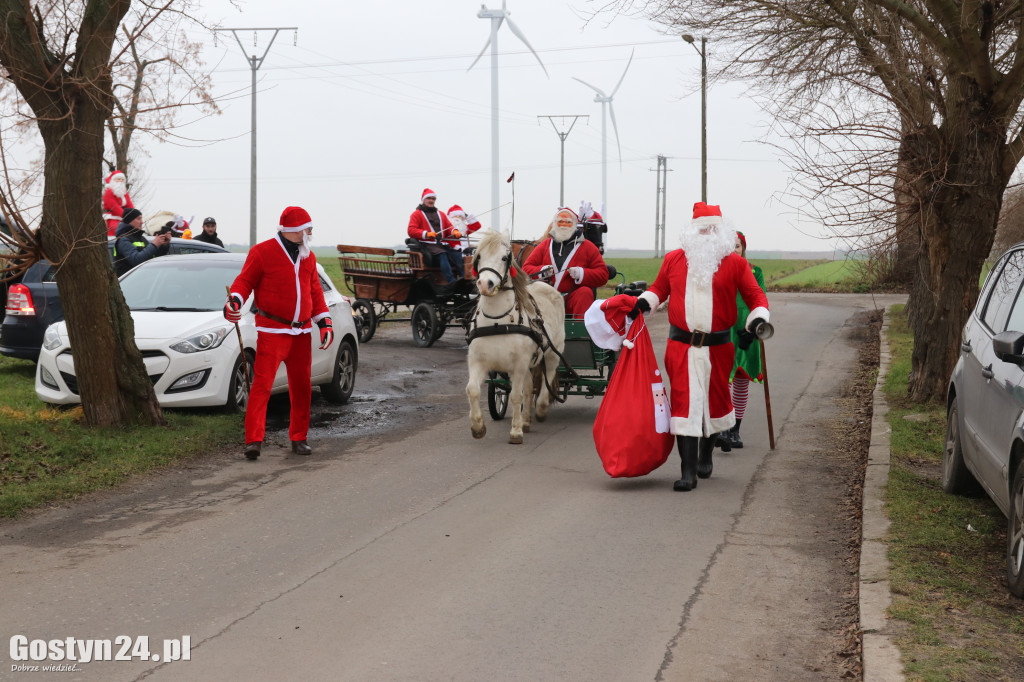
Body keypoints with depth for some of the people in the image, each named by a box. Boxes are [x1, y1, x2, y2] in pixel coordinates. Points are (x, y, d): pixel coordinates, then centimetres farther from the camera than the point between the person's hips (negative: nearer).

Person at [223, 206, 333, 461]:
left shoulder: (307, 257, 16)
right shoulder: (262, 252, -4)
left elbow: (315, 291, 20)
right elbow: (245, 280, -3)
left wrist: (324, 321, 12)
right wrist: (234, 300, -22)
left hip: (301, 332, 6)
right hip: (272, 331, -6)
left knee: (302, 387, 10)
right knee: (262, 384, -14)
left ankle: (299, 437, 23)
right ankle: (254, 440, -15)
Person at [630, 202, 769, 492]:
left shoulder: (735, 263, 2)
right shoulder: (674, 259, 7)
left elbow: (755, 295, 4)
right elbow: (659, 288, 21)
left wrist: (758, 318, -14)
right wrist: (644, 302, 2)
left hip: (718, 347, 0)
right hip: (680, 346, 0)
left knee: (715, 400, 14)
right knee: (684, 403, -8)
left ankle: (706, 454, 41)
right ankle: (688, 472, -8)